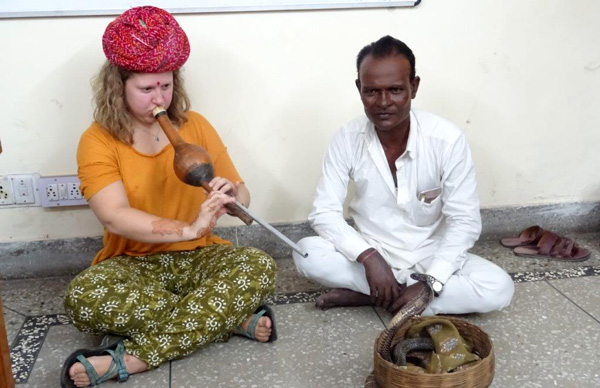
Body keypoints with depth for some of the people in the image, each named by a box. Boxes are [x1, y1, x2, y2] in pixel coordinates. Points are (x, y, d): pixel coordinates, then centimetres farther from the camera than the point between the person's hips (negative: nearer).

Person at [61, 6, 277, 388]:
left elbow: (242, 195, 4)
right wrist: (188, 228, -36)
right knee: (83, 297, -34)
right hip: (133, 264, -2)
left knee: (260, 266, -28)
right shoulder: (98, 140, -7)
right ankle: (234, 317, -22)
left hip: (198, 257, 2)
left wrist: (230, 194, -21)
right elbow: (114, 217, -22)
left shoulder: (196, 126, 2)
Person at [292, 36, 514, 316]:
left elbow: (464, 221, -15)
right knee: (307, 253, -25)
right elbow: (324, 212, -13)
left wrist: (429, 284, -25)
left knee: (498, 289, -26)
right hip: (372, 256, 0)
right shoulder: (347, 138, -12)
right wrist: (369, 257, -29)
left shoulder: (447, 139, -18)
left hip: (429, 257, 1)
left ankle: (366, 294, -19)